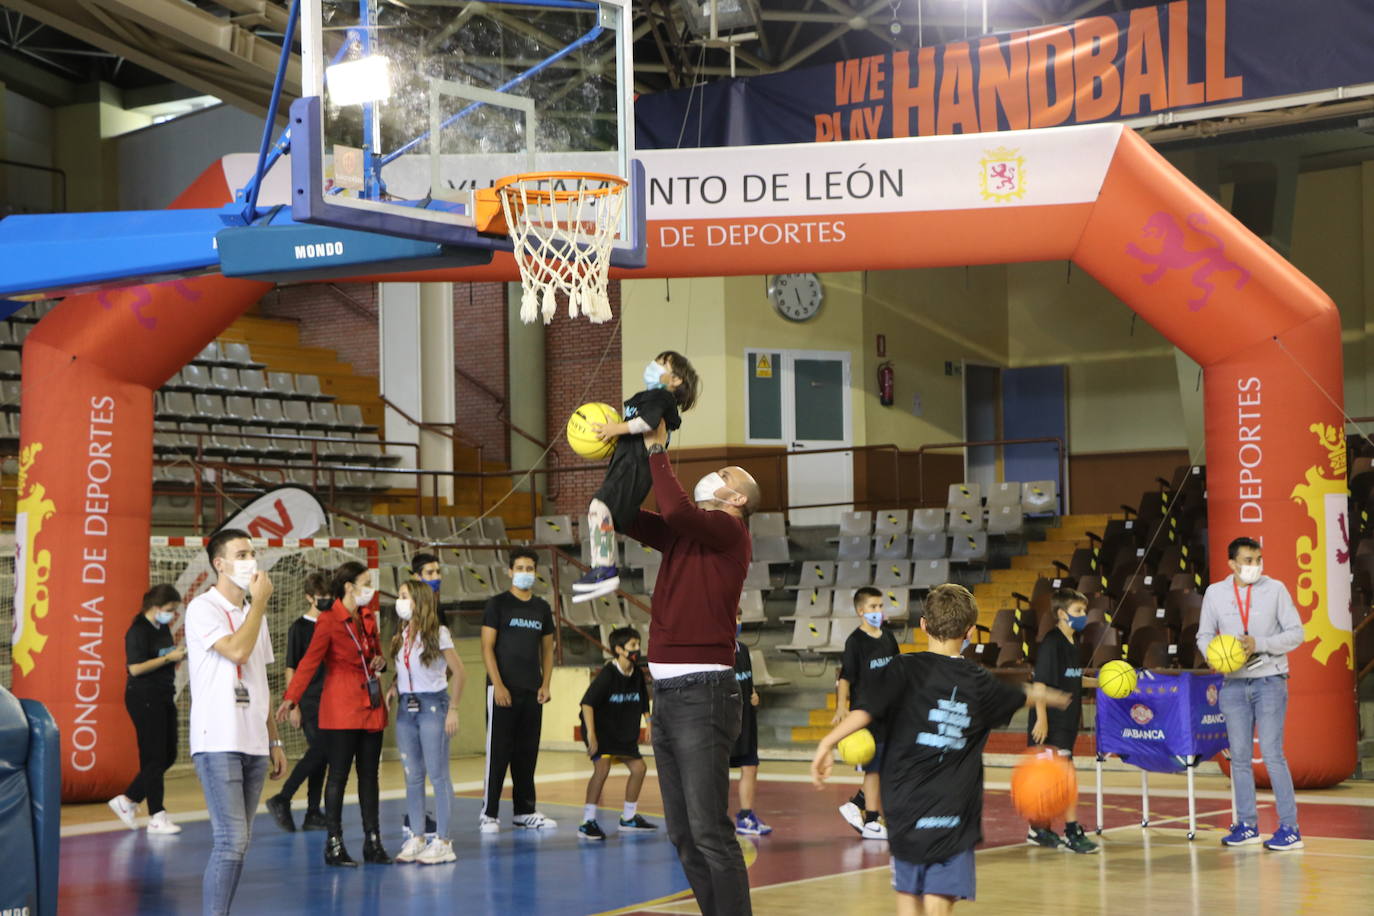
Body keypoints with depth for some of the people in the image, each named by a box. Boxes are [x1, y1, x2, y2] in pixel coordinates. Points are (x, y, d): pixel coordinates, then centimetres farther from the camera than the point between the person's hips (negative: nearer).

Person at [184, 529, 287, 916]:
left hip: (253, 744, 8)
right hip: (218, 743, -8)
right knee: (231, 840, -14)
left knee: (238, 842, 8)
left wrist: (274, 742, 17)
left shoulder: (252, 613, 17)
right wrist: (260, 601, -11)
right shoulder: (203, 608, -6)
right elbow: (238, 651, -22)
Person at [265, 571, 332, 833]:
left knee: (320, 755, 6)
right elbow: (291, 668, -5)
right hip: (309, 700, -6)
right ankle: (282, 800, -9)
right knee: (318, 750, -16)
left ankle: (313, 814, 10)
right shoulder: (299, 627, -4)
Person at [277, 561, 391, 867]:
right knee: (338, 774, -3)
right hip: (341, 709, -7)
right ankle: (334, 844, 3)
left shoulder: (368, 618, 12)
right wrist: (291, 698, -25)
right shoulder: (329, 621, -9)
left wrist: (381, 662, 2)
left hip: (371, 707, 7)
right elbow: (310, 661, -15)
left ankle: (373, 842, 13)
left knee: (370, 775, 9)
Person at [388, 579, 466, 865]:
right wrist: (393, 688, -1)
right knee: (412, 776, 8)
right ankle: (416, 839, 14)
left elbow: (459, 673, -7)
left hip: (432, 705, -6)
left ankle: (443, 841, -1)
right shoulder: (401, 637, 11)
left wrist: (453, 710, -10)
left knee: (437, 775, -4)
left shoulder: (437, 634, -7)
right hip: (406, 707, 6)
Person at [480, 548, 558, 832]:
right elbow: (487, 647, -6)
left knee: (527, 753, 8)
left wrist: (545, 684, 4)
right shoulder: (498, 604, -2)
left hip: (532, 691, 5)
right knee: (498, 751, -5)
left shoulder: (542, 607, 13)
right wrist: (498, 685, -15)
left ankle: (525, 812, 15)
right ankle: (489, 813, -1)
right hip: (503, 689, -5)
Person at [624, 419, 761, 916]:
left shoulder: (729, 531, -6)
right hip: (666, 695, 9)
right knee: (682, 835, 10)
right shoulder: (682, 533, 17)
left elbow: (676, 508, -24)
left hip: (702, 695, -9)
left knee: (709, 831, -11)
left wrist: (657, 451, -11)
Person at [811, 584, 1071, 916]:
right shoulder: (980, 683, 7)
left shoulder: (905, 670, -3)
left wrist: (828, 743, -21)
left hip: (906, 810, 0)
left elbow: (866, 711, -20)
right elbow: (1022, 697, 28)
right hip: (954, 815, 0)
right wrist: (1045, 695, 49)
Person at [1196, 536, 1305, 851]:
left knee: (1272, 752, -9)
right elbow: (1204, 635, 11)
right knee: (1239, 756, 6)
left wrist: (1260, 644, -16)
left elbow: (1296, 633, -3)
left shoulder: (1275, 589, -2)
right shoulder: (1215, 593, 4)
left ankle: (1290, 827, -4)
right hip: (1234, 683, 3)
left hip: (1270, 681, -3)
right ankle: (1247, 825, 16)